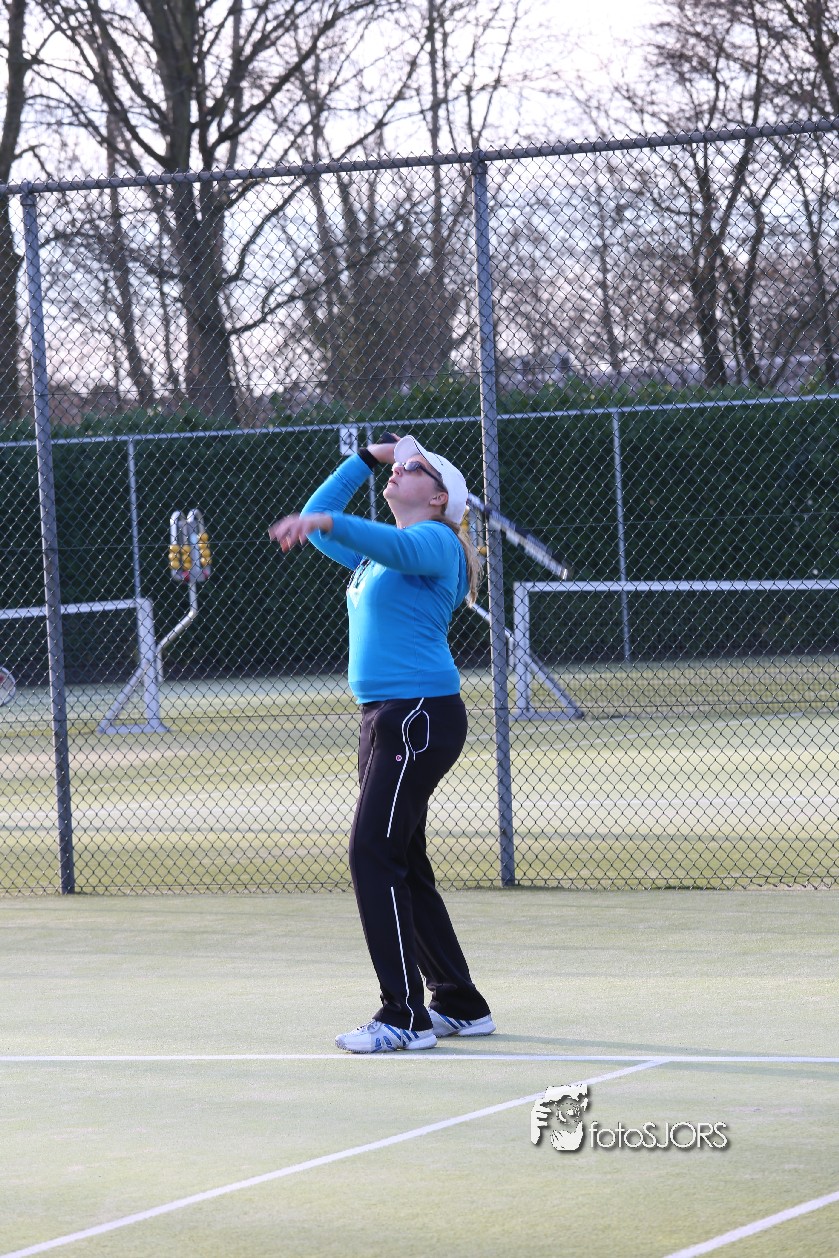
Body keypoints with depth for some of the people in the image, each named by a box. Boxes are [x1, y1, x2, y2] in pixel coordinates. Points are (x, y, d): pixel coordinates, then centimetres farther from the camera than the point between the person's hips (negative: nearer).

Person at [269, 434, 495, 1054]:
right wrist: (367, 459, 25)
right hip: (386, 718, 10)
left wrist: (326, 521, -44)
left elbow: (399, 546, -29)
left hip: (420, 715, -10)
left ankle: (405, 1018, -14)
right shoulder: (377, 551, 22)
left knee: (375, 856, -15)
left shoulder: (435, 541, -6)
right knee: (404, 868, 11)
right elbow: (317, 522, 33)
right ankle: (461, 1006, 19)